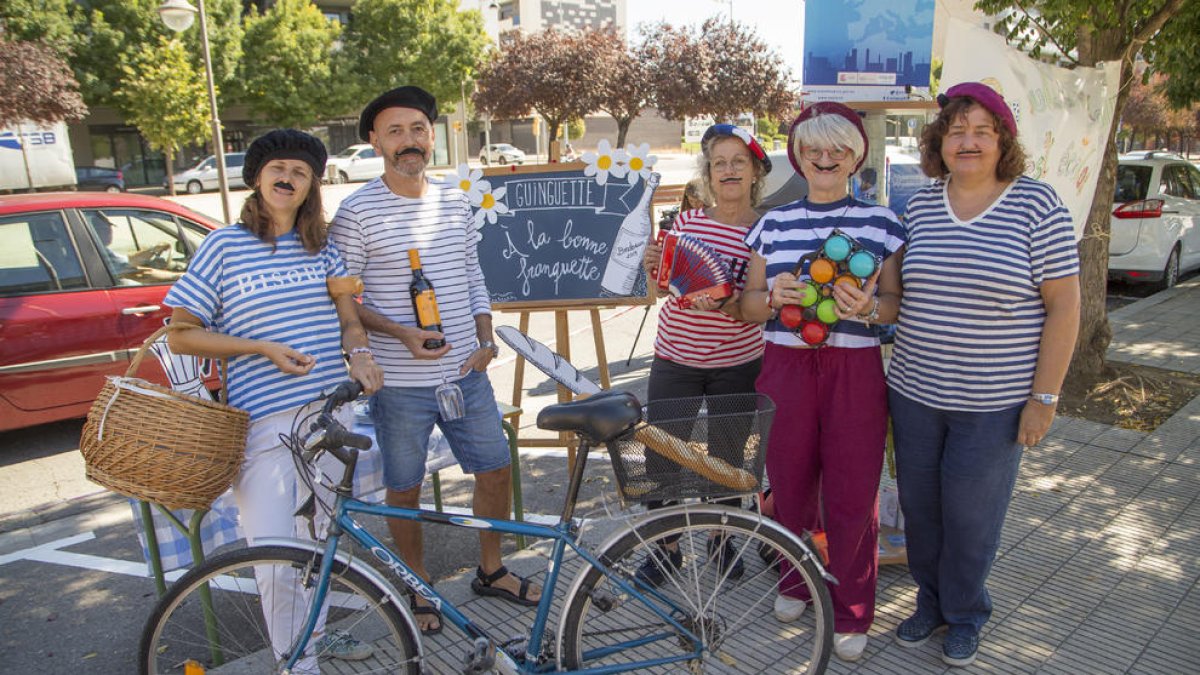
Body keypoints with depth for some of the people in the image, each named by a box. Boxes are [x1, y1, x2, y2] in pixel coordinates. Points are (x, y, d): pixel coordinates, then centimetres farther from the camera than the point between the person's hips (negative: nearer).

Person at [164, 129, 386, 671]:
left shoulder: (321, 249, 9)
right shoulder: (225, 245, -3)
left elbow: (349, 319, 11)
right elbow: (181, 335, -3)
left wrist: (359, 354, -11)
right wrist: (262, 348, -13)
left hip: (329, 414, 4)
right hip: (263, 422, -4)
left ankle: (315, 631, 39)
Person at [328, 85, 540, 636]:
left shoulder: (455, 203, 6)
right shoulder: (358, 212, -9)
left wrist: (485, 339, 2)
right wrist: (402, 333, -21)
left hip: (466, 373, 5)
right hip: (400, 383, -4)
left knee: (495, 470, 13)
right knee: (405, 491, 11)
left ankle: (491, 570, 35)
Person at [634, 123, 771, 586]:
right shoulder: (686, 221, 0)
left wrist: (726, 304, -29)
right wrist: (652, 267, -13)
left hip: (737, 364, -1)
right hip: (675, 358, 2)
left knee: (727, 455, 11)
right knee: (661, 454, 3)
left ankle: (722, 538, 36)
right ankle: (665, 546, 24)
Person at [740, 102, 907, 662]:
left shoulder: (880, 222, 4)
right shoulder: (774, 223, 9)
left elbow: (895, 301, 3)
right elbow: (749, 304, 9)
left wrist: (869, 307, -19)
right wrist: (774, 297, -13)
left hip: (854, 370, -2)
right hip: (787, 366, 2)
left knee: (852, 496, 1)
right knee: (790, 484, 10)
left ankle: (852, 614, 21)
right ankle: (795, 581, 36)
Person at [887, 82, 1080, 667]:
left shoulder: (1035, 203, -7)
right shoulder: (918, 207, 4)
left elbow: (1063, 304, -8)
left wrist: (1044, 397, -10)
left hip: (993, 404, -3)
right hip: (914, 394, 4)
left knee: (971, 517, 9)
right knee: (919, 507, 14)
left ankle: (964, 615, 34)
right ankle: (930, 602, 37)